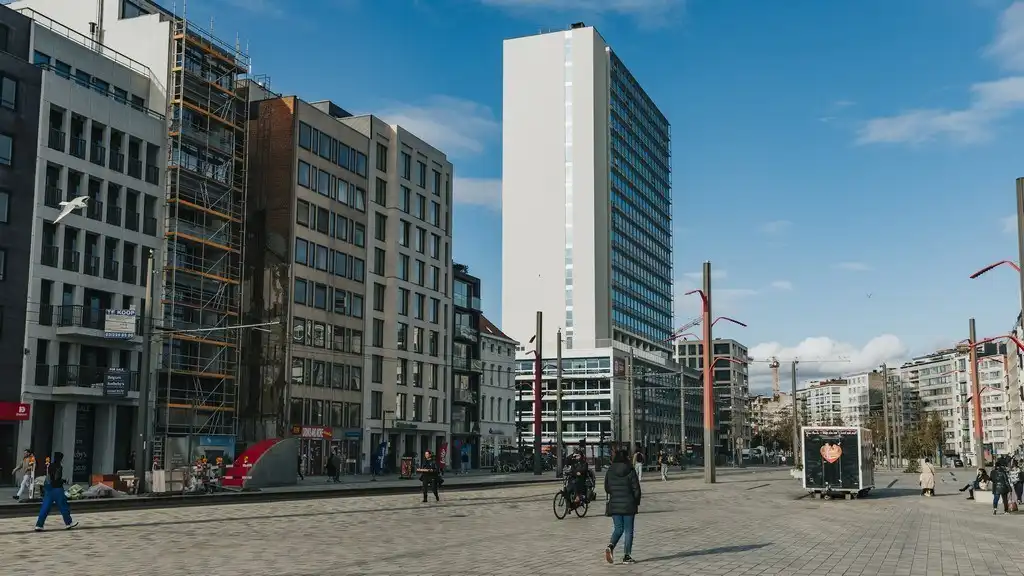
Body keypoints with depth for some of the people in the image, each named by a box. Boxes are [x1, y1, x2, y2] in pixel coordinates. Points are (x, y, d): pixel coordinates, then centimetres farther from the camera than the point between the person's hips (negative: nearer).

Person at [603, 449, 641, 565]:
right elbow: (636, 489, -7)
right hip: (628, 504, -3)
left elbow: (607, 488, 6)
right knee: (628, 530, 7)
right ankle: (626, 556, 6)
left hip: (614, 504, 3)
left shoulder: (610, 471, 1)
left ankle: (610, 546, -13)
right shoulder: (631, 471, -8)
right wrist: (637, 503, 5)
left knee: (618, 528, 13)